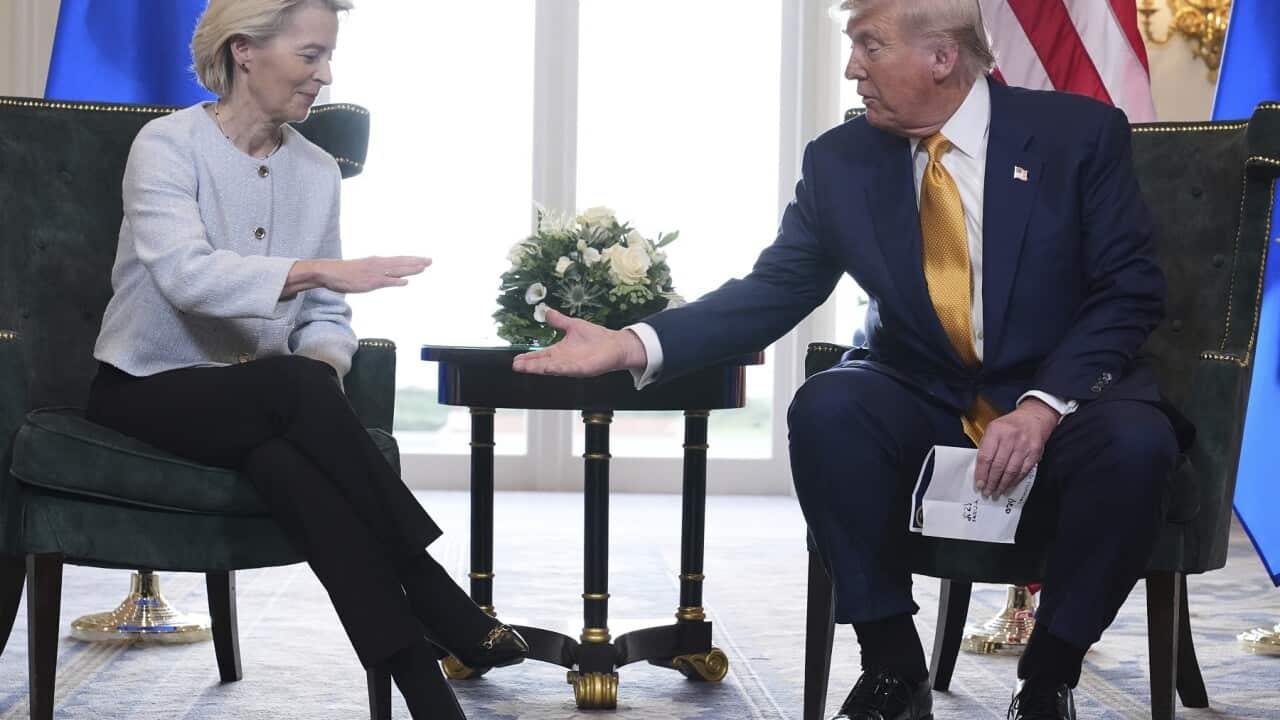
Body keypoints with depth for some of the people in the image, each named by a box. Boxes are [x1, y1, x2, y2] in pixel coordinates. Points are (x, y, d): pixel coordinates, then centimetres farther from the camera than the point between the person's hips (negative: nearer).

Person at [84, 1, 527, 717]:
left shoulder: (318, 171, 7)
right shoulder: (169, 144, -9)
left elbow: (325, 316, 8)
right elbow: (183, 272, -28)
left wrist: (323, 370, -16)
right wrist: (318, 270, -41)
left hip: (265, 404, 4)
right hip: (148, 390, -4)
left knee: (286, 459, -35)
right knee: (292, 385, -36)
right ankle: (433, 598, -31)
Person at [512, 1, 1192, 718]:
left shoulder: (1080, 133, -8)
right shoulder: (842, 160, -1)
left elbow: (1129, 291, -9)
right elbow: (774, 289, -3)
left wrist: (1043, 406, -24)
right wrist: (636, 344, -18)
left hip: (1065, 395, -2)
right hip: (926, 404, 2)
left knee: (1132, 441, -34)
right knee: (826, 407, -28)